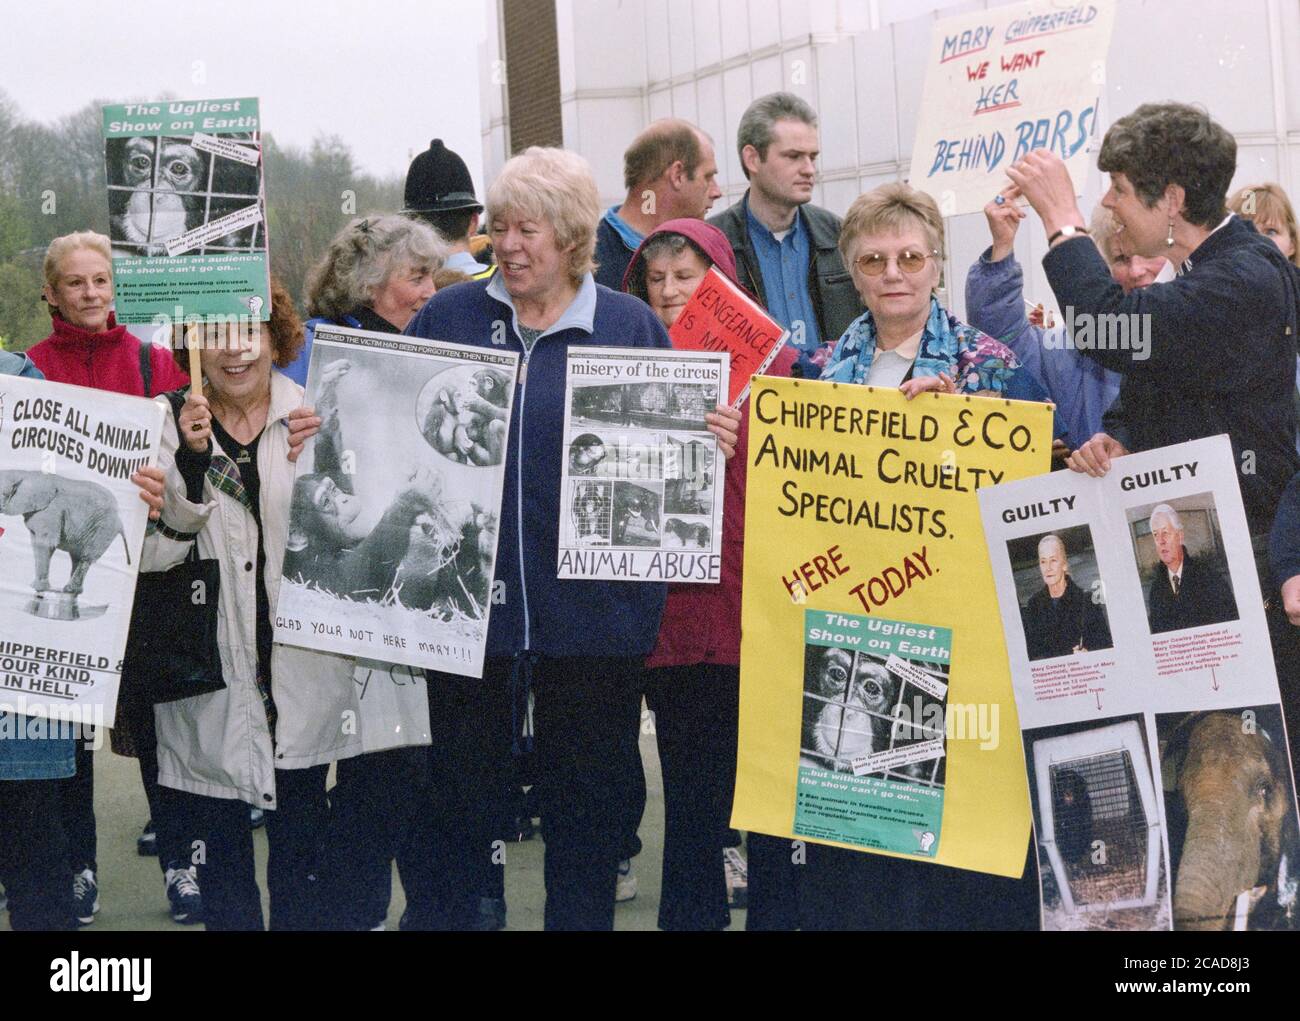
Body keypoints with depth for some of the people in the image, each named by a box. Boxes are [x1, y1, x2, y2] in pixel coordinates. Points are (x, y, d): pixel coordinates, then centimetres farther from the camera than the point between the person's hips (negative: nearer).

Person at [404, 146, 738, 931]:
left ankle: (581, 917, 22)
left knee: (584, 792, 9)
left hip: (592, 607, -1)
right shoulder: (448, 320, 6)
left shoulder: (633, 328, 3)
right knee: (459, 784, 9)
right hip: (469, 597, 1)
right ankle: (441, 913, 22)